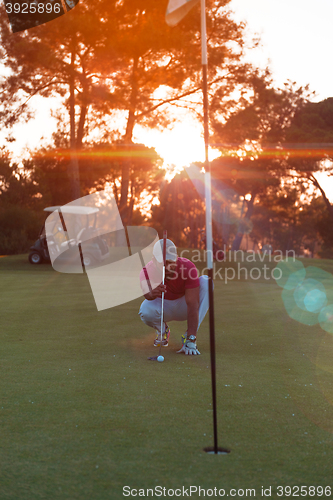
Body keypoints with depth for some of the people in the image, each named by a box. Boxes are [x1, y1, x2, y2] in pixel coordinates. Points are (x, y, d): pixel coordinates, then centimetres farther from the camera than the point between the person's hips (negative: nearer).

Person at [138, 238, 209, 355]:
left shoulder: (188, 267, -28)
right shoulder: (148, 271, -25)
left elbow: (192, 304, -34)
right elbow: (148, 296, -45)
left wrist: (191, 339, -42)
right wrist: (152, 294, -72)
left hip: (183, 306, 0)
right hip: (163, 308, 0)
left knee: (205, 282, -28)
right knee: (145, 311, -36)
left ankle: (189, 338, -25)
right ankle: (162, 329, 4)